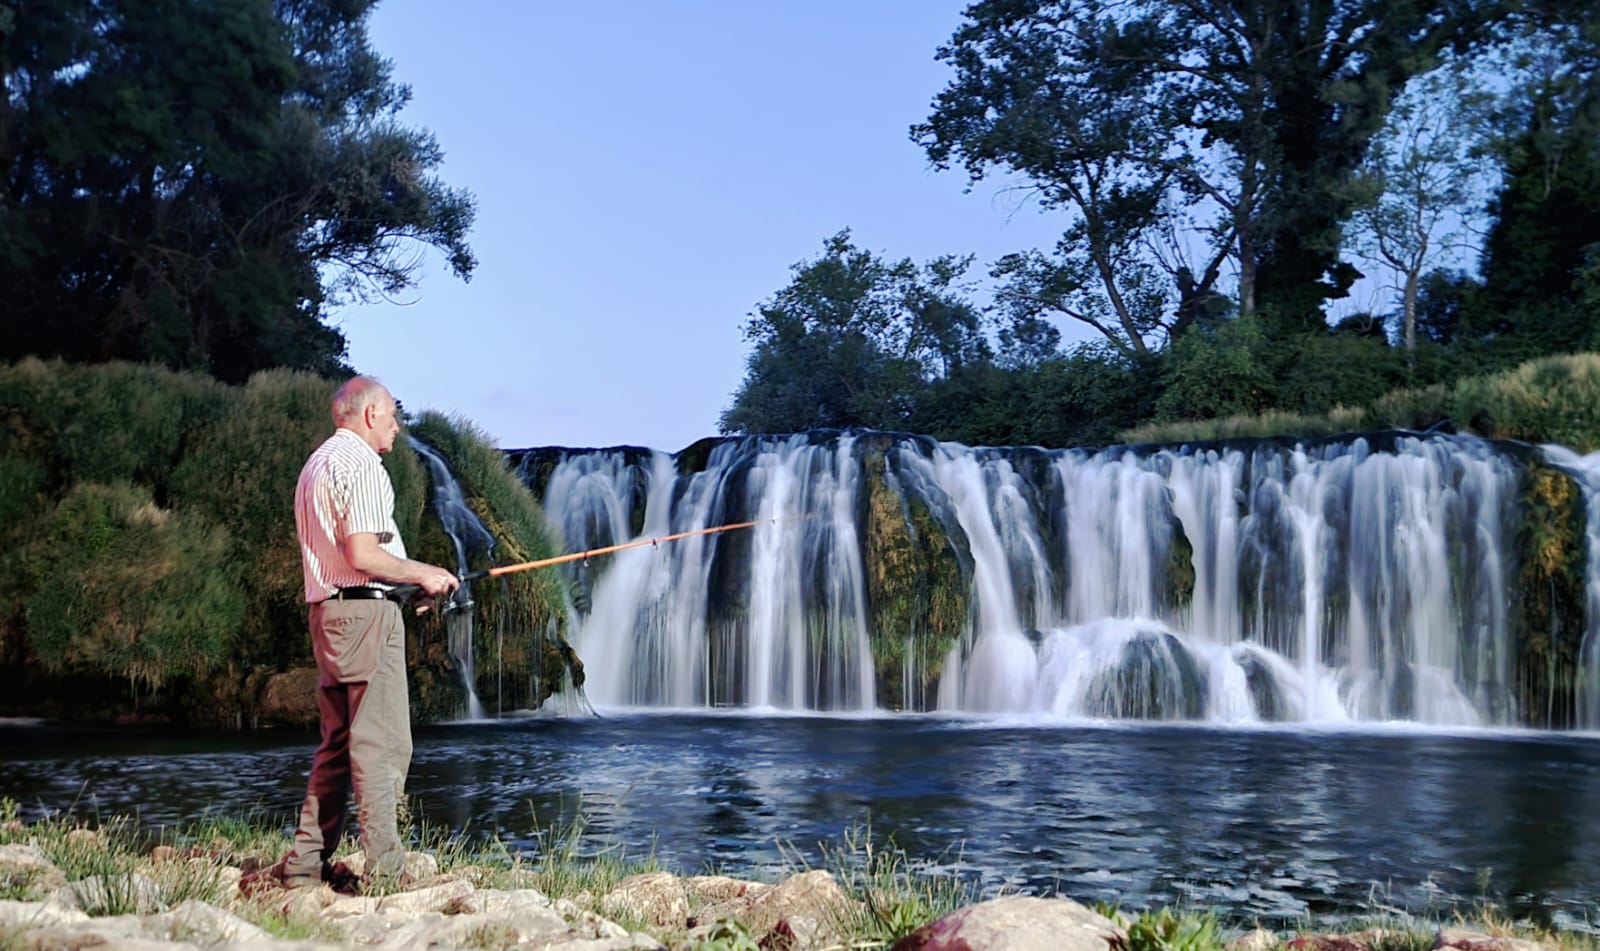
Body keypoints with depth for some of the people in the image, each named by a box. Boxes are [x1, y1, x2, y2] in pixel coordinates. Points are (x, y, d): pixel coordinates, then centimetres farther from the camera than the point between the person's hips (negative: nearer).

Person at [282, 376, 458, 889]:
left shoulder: (316, 464, 22)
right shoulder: (359, 463, -10)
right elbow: (363, 555, -19)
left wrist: (412, 574, 21)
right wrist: (422, 573, -5)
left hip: (326, 611, 10)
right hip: (366, 612, -10)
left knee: (337, 745, 14)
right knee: (382, 744, -9)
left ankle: (307, 863, 17)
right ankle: (384, 869, -10)